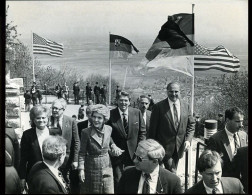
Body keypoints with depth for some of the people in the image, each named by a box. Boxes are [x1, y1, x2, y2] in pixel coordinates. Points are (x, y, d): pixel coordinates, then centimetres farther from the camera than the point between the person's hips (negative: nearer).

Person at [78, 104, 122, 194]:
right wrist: (81, 169, -13)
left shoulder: (109, 129, -2)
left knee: (109, 191, 5)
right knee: (91, 191, 9)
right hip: (92, 168, -3)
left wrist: (113, 146, -1)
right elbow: (82, 153, -8)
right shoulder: (86, 132, -14)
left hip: (106, 166, 3)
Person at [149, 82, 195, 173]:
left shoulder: (186, 106, 4)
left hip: (179, 146, 4)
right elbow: (152, 128, -5)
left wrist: (188, 139, -5)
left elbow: (191, 124, 10)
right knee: (172, 173, -10)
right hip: (165, 145, -4)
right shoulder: (159, 107, -9)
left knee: (173, 171, 16)